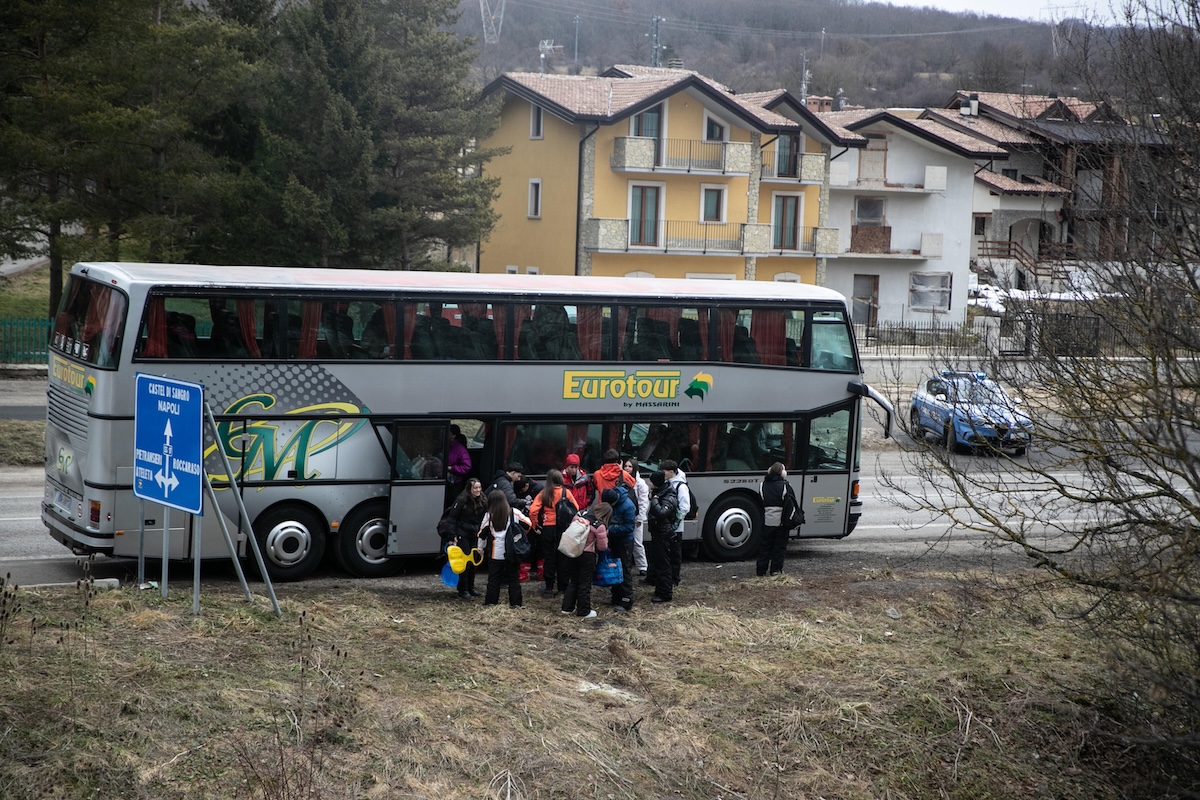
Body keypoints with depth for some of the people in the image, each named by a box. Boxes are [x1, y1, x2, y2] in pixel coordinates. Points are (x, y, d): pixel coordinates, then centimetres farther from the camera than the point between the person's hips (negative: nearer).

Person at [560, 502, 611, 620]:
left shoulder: (581, 515, -2)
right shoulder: (600, 526, -17)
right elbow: (602, 546, -10)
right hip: (587, 555, -5)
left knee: (573, 580, 20)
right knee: (585, 583, 7)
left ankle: (567, 607, 25)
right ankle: (584, 612, 15)